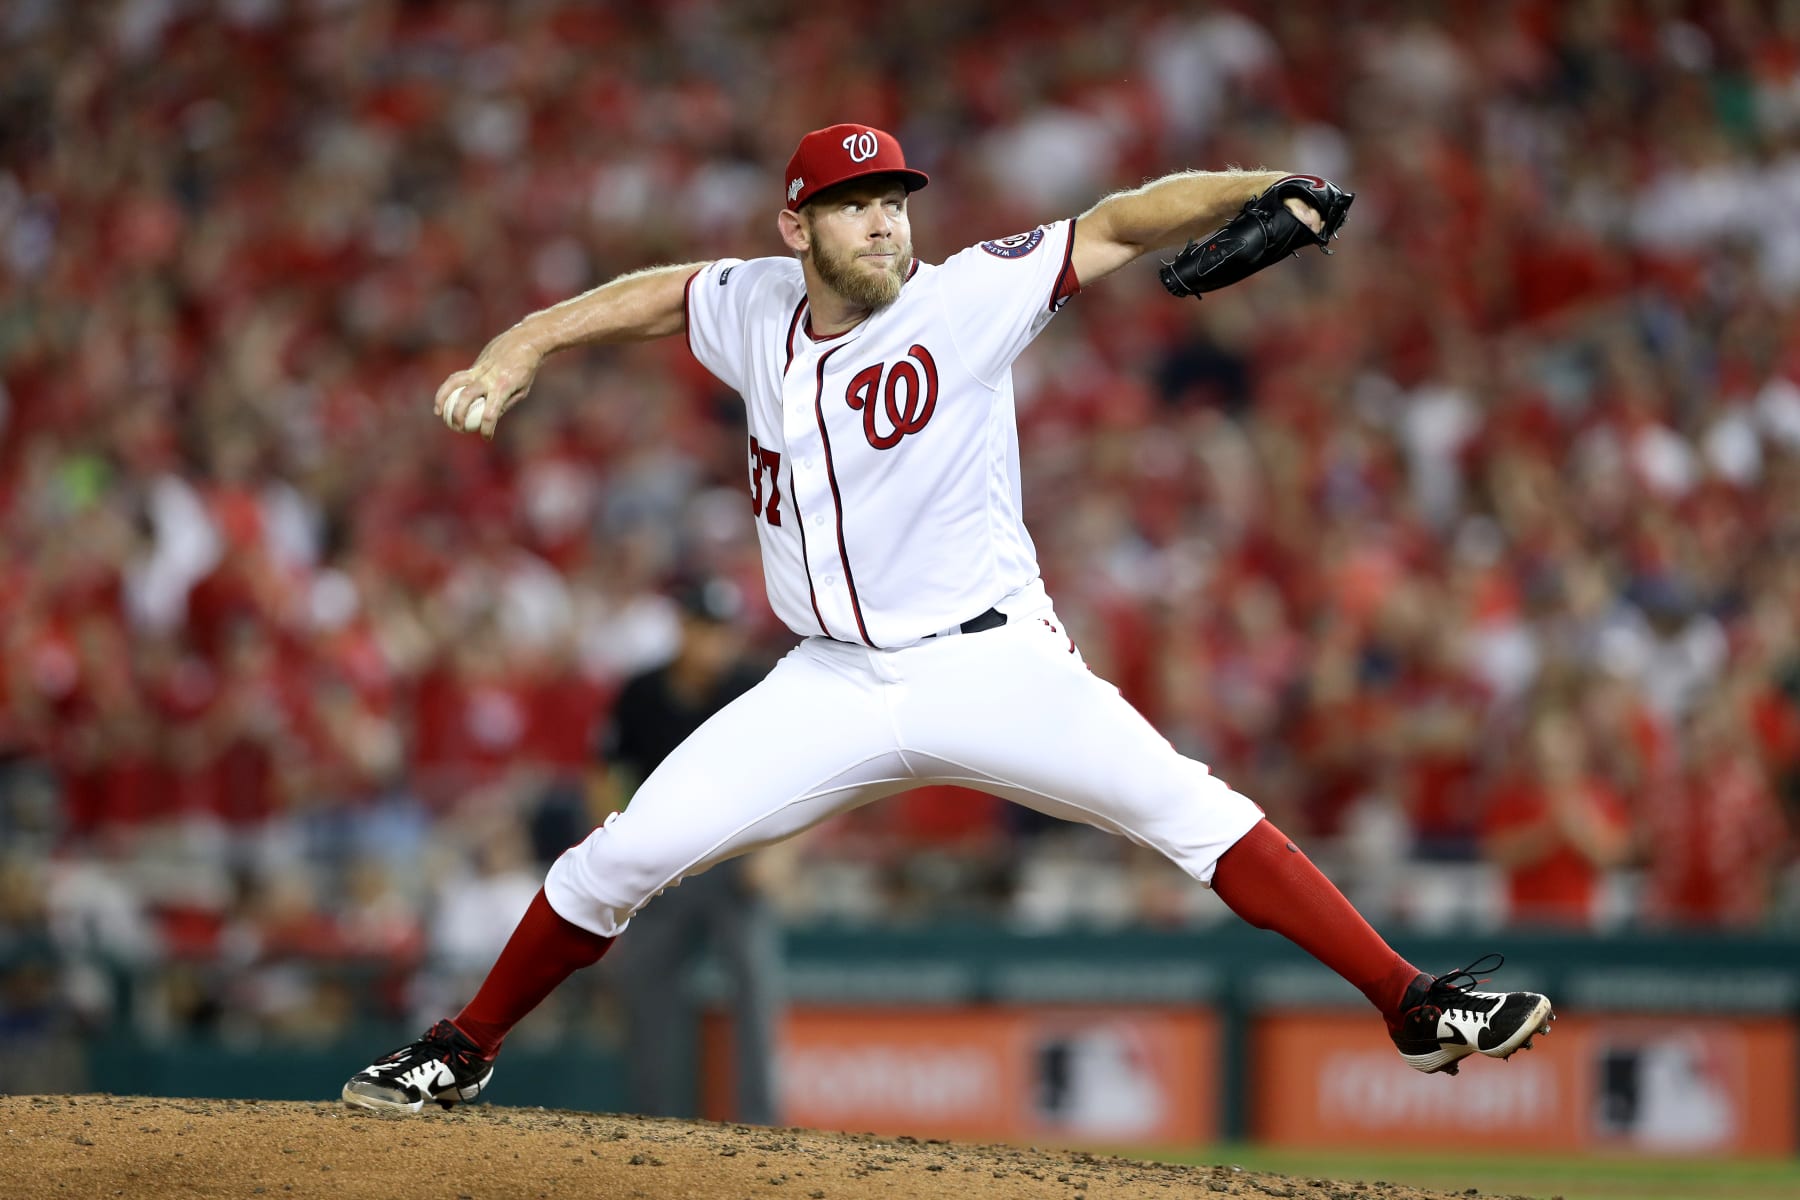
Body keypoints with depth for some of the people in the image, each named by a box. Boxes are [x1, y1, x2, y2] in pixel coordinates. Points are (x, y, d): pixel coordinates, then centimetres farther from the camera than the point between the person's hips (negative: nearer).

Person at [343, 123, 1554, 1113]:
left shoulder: (969, 297, -9)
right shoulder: (754, 308, 3)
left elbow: (1120, 225, -15)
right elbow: (657, 293, 22)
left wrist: (1264, 191, -29)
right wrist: (517, 351, 9)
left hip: (991, 665, -3)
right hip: (832, 688, 4)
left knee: (1189, 807, -21)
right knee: (625, 854, -2)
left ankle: (1414, 1007, -21)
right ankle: (466, 1049, 18)